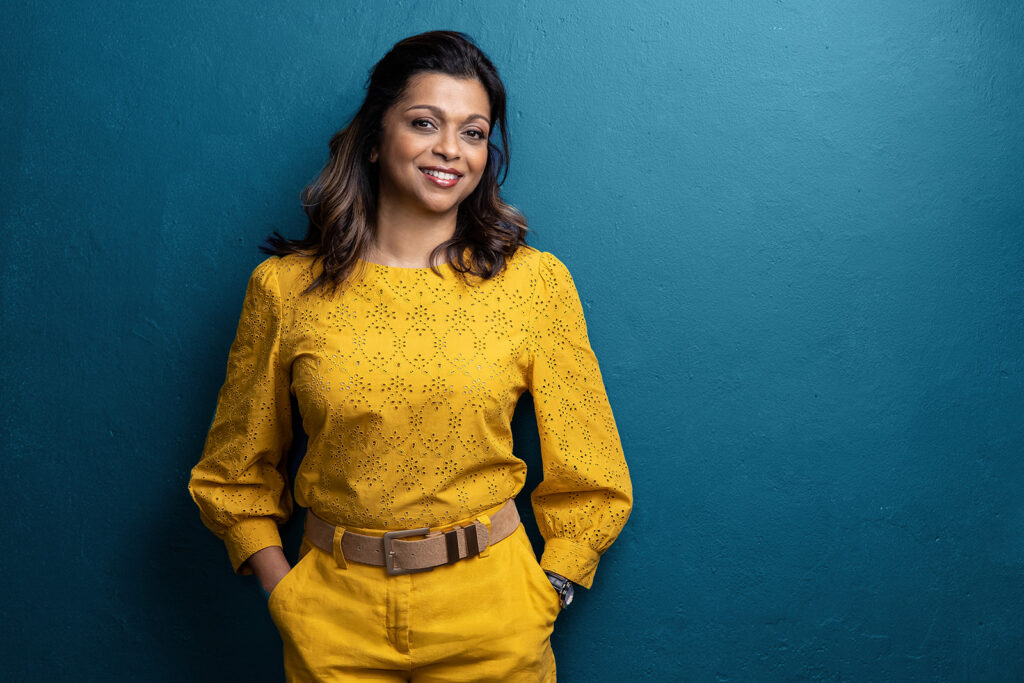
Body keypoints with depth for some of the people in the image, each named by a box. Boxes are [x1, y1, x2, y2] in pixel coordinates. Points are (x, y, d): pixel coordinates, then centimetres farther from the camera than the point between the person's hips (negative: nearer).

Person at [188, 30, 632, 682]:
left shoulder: (534, 281, -7)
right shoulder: (285, 287, -5)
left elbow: (589, 480, 0)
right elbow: (235, 473, 5)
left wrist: (540, 603, -6)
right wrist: (284, 597, -2)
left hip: (486, 611, 0)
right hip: (334, 614, 1)